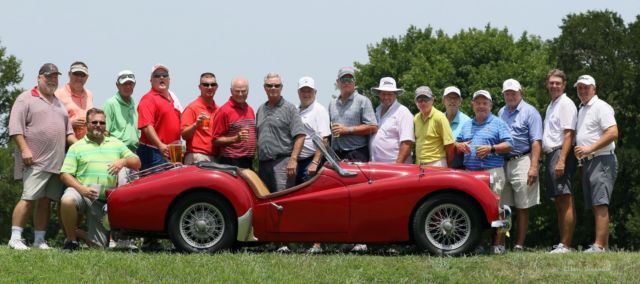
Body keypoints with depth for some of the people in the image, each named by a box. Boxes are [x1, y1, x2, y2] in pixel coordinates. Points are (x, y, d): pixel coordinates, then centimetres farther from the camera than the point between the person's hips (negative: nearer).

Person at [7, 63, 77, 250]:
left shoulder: (59, 103, 24)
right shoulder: (26, 99, 2)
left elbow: (68, 131, 26)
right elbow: (15, 127, -7)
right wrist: (24, 149, -15)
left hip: (57, 162, 6)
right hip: (35, 161, -6)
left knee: (46, 201, 5)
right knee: (29, 199, -12)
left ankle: (39, 239, 8)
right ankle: (15, 238, -9)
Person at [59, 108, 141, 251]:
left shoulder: (116, 144, 17)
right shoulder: (77, 147, 7)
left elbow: (137, 163, 14)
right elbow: (65, 174, -2)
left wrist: (124, 161, -10)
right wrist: (81, 189, -19)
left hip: (105, 200, 3)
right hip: (82, 193, -3)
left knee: (98, 245, -3)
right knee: (67, 200, -39)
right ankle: (72, 240, -16)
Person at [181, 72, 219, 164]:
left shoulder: (218, 110, 16)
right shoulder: (192, 108, -2)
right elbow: (184, 135, -8)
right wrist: (196, 124, -23)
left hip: (215, 157, 6)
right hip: (197, 158, -6)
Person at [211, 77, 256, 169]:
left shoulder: (250, 110, 15)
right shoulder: (224, 110, -8)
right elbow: (216, 140, -10)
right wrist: (236, 138, -21)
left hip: (249, 161, 7)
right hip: (231, 162, -7)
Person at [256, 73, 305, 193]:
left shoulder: (289, 108, -1)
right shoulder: (261, 110, 18)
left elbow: (300, 136, -9)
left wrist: (293, 159, -18)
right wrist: (257, 162, 15)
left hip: (282, 162, -7)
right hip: (263, 164, 7)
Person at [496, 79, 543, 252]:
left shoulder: (529, 112, -1)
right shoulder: (501, 113, 17)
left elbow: (535, 142, -8)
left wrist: (534, 167, -17)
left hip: (521, 161, -6)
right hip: (502, 163, 6)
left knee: (522, 207, -1)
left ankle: (519, 245, 2)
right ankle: (499, 244, 6)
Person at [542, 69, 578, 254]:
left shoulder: (565, 104, -7)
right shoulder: (552, 105, 22)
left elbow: (569, 134, -16)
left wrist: (561, 160, -24)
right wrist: (551, 160, 15)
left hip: (561, 154, -10)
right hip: (551, 155, 10)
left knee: (566, 201, -12)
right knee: (558, 203, 12)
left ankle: (566, 245, -15)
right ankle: (562, 243, 16)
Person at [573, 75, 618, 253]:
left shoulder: (600, 107, -7)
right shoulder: (581, 109, 21)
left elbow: (613, 133, -18)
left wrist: (589, 149, -19)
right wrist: (581, 160, 17)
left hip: (601, 160, -9)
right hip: (587, 163, 9)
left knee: (600, 204, -15)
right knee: (595, 206, 8)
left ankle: (599, 246, -20)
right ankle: (605, 245, 10)